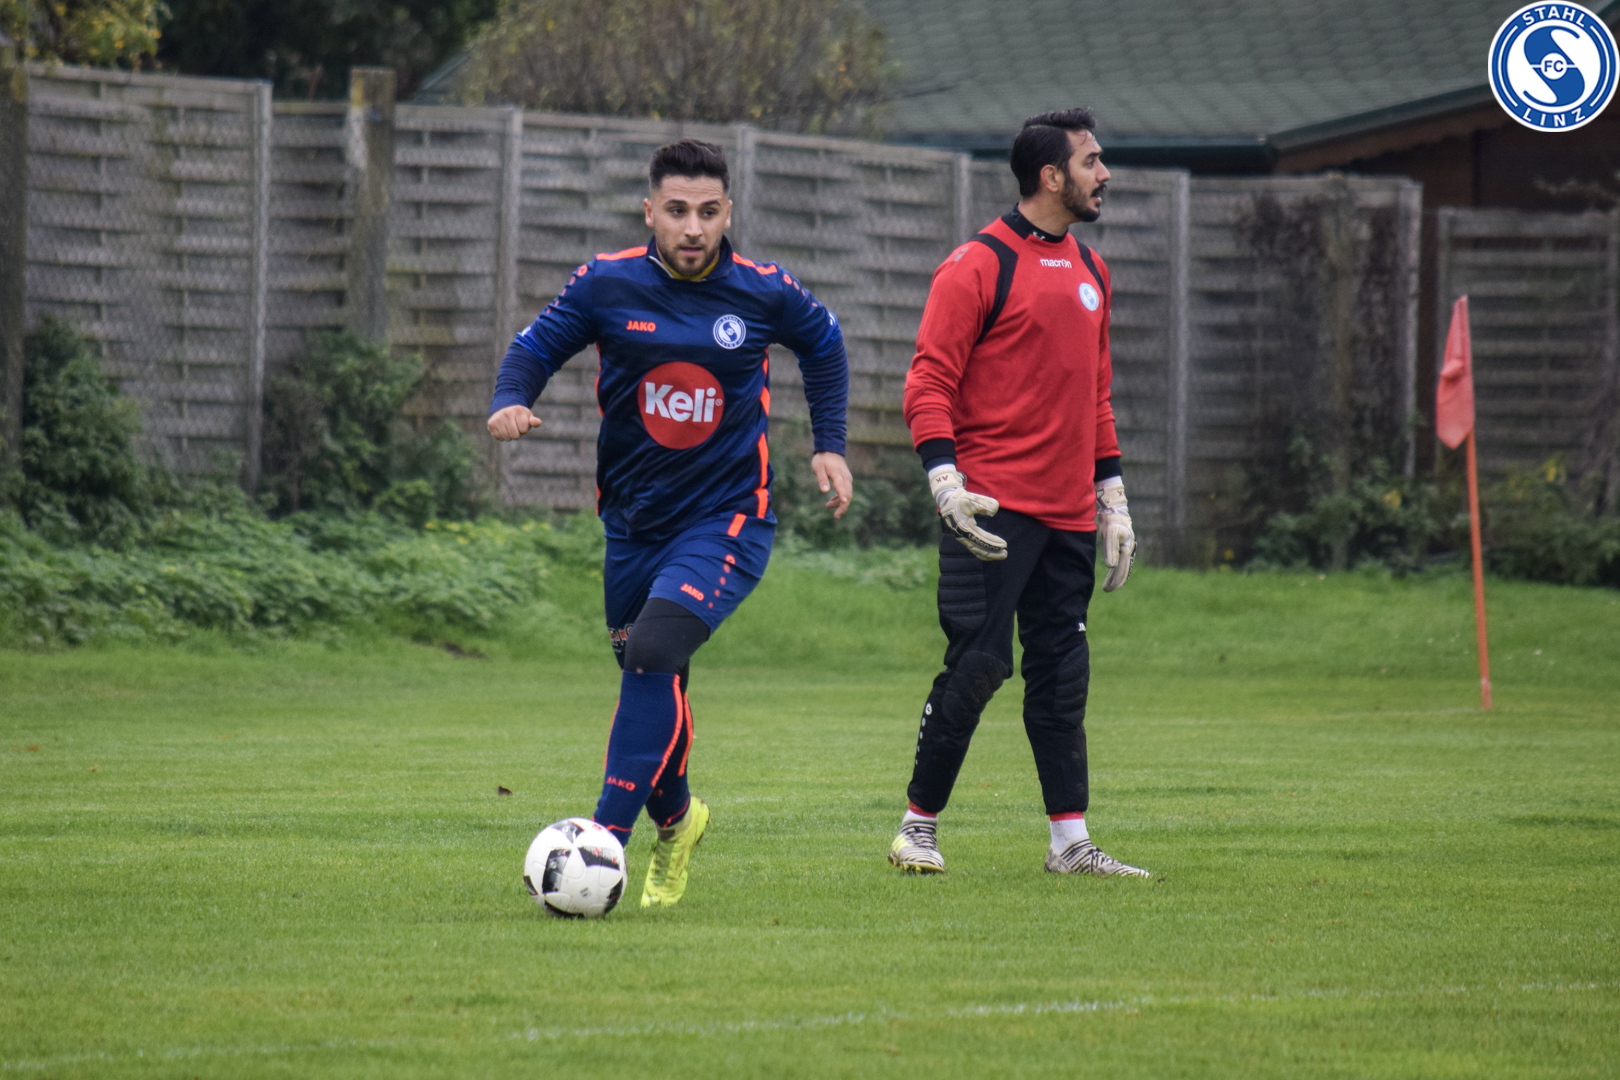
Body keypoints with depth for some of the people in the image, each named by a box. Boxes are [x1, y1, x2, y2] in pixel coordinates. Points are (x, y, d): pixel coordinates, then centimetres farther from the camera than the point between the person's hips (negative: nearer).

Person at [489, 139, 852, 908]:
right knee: (643, 674, 14)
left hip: (728, 520, -3)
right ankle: (674, 820, 43)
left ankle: (606, 841, -26)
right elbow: (536, 347, 3)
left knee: (655, 652, -25)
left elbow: (823, 345, 15)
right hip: (635, 520, 3)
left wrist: (830, 445, 10)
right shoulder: (608, 284, -6)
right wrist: (511, 402, -18)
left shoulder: (763, 293, -6)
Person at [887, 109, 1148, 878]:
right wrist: (947, 483, -20)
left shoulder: (1088, 269, 17)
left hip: (1067, 515, 7)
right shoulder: (978, 266, -7)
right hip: (994, 510, -7)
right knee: (977, 663, -8)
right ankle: (919, 828, 3)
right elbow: (929, 382, -9)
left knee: (1062, 671, 7)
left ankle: (1071, 842, 9)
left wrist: (1112, 497, 20)